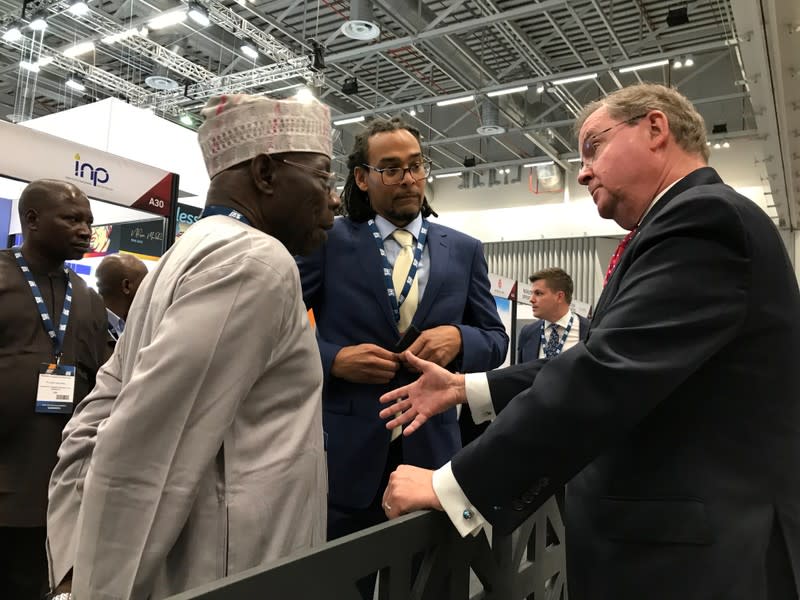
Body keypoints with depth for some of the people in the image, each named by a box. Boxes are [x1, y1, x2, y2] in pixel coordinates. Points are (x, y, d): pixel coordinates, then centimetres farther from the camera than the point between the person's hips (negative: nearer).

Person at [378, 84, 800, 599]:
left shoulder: (703, 219, -19)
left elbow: (606, 378, -28)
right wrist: (464, 388, 5)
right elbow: (598, 362, 11)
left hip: (695, 556, -9)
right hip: (668, 535, 9)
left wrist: (450, 486, -23)